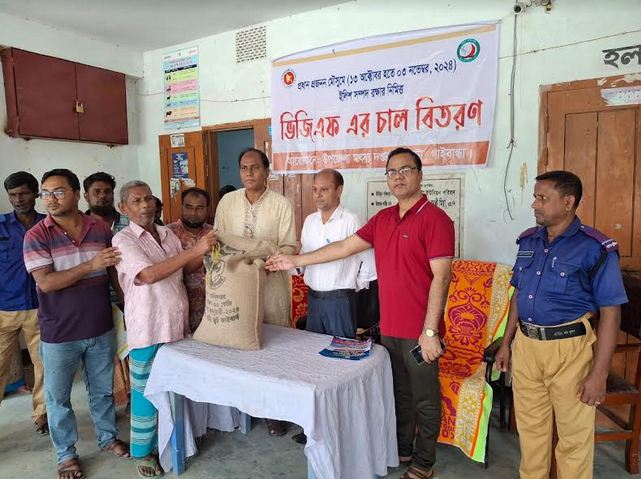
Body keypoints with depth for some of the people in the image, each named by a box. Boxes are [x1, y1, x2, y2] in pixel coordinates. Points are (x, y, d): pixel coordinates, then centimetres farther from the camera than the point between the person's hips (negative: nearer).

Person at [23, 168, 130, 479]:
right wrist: (90, 265, -27)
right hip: (59, 334, -2)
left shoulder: (101, 229, -2)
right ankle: (66, 454, 35)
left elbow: (114, 272, 6)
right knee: (58, 397, 14)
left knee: (103, 389, 19)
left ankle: (108, 437, 41)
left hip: (101, 328, 2)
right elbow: (46, 282, -20)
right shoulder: (36, 236, -11)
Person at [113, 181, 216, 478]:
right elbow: (148, 274, -25)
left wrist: (205, 252, -9)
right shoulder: (123, 240, -11)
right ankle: (144, 451, 26)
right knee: (146, 392, 8)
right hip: (148, 329, -6)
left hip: (177, 324, 6)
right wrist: (195, 250, -30)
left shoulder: (167, 234, 8)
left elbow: (186, 269, 11)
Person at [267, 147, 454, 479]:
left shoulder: (434, 218, -13)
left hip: (419, 332, -6)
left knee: (424, 398, 11)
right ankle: (401, 448, 39)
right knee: (399, 392, 21)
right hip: (389, 328, 6)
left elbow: (440, 278, -17)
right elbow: (344, 247, 13)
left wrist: (429, 331, -19)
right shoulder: (383, 219, 9)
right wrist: (296, 261, 14)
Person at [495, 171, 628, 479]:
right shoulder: (528, 240, 5)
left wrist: (599, 373, -14)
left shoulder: (595, 248, -12)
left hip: (569, 348, -5)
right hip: (526, 345, 5)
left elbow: (610, 312, -12)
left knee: (574, 435, 11)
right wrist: (506, 343, 12)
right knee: (530, 426, 18)